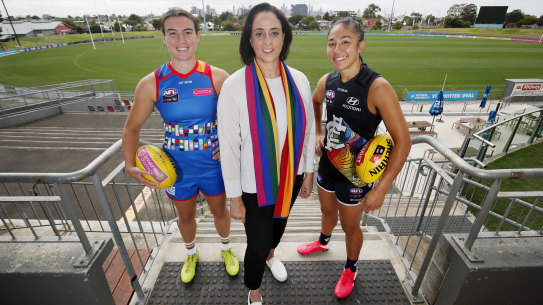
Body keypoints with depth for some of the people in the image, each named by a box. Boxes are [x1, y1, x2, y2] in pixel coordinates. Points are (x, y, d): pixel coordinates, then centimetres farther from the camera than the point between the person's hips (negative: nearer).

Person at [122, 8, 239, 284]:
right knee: (185, 216, 23)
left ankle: (226, 248, 52)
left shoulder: (217, 77, -13)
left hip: (213, 165, 0)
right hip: (177, 168, 1)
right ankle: (191, 254, 55)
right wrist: (130, 165, -12)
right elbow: (132, 128, 0)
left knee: (219, 210, 20)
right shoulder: (151, 84, -11)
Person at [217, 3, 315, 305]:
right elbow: (229, 145, -15)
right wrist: (234, 196, -10)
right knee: (257, 243, 11)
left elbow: (308, 129, 3)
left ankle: (271, 254, 66)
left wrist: (308, 172, 8)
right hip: (255, 183, -4)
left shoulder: (299, 80, -7)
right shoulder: (234, 85, -19)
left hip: (291, 176, 5)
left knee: (280, 220, 29)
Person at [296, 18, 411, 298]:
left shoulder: (377, 87, -25)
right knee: (328, 211, 29)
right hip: (327, 163, 5)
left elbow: (402, 142, -23)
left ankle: (350, 269, 48)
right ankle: (323, 242, 62)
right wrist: (318, 133, 5)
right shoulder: (326, 82, -7)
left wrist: (381, 189, -22)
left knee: (350, 225, 17)